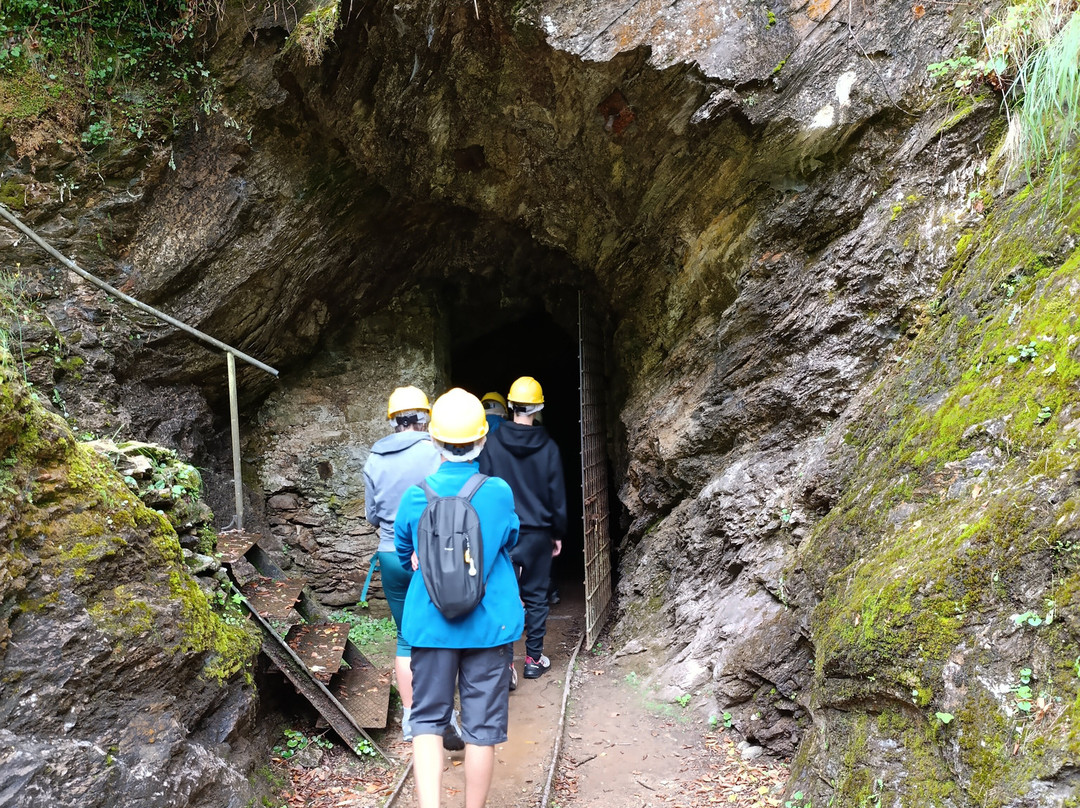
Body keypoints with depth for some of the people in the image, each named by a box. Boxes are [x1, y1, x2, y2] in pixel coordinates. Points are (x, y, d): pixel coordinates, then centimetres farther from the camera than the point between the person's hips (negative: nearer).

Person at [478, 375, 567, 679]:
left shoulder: (493, 444, -6)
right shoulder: (548, 447, -6)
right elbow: (557, 495, 0)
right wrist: (558, 533, 11)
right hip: (538, 533, 0)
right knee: (536, 597, 11)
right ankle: (534, 659, 18)